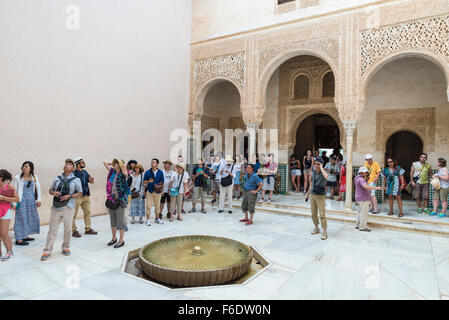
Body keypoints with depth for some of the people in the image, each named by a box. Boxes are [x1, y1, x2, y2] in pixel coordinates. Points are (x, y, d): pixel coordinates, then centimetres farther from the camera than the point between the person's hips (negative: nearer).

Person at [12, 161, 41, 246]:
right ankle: (19, 239, 5)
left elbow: (38, 188, 8)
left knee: (32, 217, 9)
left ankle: (25, 236, 25)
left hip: (31, 201, 5)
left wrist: (39, 200, 0)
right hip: (21, 201, -5)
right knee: (21, 218, -2)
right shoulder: (17, 178, -4)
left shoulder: (34, 177, 6)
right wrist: (14, 203, -10)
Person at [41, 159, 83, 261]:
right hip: (56, 207, 2)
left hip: (68, 207, -2)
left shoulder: (76, 180, 4)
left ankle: (66, 248, 23)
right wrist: (54, 193, -4)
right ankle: (47, 251, 9)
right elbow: (50, 190, 19)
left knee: (68, 229, 8)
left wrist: (69, 196, -13)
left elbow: (80, 193, 2)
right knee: (52, 229, 2)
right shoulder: (57, 178, 12)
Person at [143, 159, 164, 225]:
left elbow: (162, 182, 7)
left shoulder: (160, 172, 1)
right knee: (149, 205, 0)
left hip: (158, 191, 2)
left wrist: (162, 190, 5)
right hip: (150, 191, -2)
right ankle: (148, 220, 10)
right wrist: (148, 181, -20)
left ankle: (157, 218, 25)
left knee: (157, 205, 12)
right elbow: (144, 181, 1)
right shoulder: (147, 172, -3)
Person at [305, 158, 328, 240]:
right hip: (312, 195, 6)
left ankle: (325, 232, -2)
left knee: (322, 215, -7)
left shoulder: (323, 172, -9)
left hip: (320, 196, -5)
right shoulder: (312, 172, 7)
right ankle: (316, 229, 27)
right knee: (313, 214, 12)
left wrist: (321, 168, -22)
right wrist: (308, 194, 19)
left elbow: (326, 176, -36)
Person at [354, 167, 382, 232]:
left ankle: (358, 225, 24)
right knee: (364, 213, -7)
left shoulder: (359, 178, 15)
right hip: (363, 199, -11)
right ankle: (362, 227, -3)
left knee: (360, 212, 16)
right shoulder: (361, 179, -18)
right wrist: (376, 188, -37)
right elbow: (366, 186, -36)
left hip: (362, 199, 11)